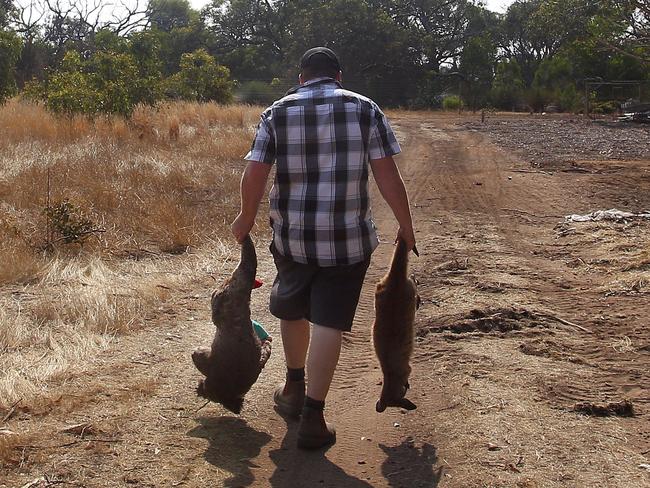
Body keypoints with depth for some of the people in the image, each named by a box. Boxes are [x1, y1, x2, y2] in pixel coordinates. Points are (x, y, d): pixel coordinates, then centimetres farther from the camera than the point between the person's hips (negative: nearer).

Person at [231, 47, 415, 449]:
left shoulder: (277, 113, 2)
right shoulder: (366, 109, -1)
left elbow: (254, 175, -3)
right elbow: (388, 177, -5)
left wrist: (247, 218, 14)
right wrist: (406, 226, 6)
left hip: (292, 235, 2)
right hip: (349, 238, -2)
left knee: (292, 310, 23)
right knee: (328, 322, 2)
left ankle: (294, 388, 41)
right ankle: (312, 418, 3)